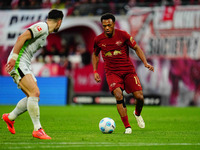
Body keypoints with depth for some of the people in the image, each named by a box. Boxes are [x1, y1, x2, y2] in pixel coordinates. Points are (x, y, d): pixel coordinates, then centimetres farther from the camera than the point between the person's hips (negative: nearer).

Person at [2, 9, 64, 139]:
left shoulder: (45, 32, 21)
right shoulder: (42, 27, -10)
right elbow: (22, 37, -20)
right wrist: (14, 57, -24)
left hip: (24, 65, 10)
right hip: (18, 63, -10)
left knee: (33, 96, 10)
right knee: (34, 93, -17)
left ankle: (10, 118, 25)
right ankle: (37, 130, -16)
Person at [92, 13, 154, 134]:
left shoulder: (122, 35, -8)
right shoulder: (98, 40, -3)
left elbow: (136, 48, 2)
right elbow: (95, 54, 16)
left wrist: (145, 63, -9)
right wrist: (95, 71, 6)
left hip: (128, 70, 0)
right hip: (112, 73, 0)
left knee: (139, 97, -10)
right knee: (118, 95, -25)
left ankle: (137, 114, 27)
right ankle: (127, 126, -17)